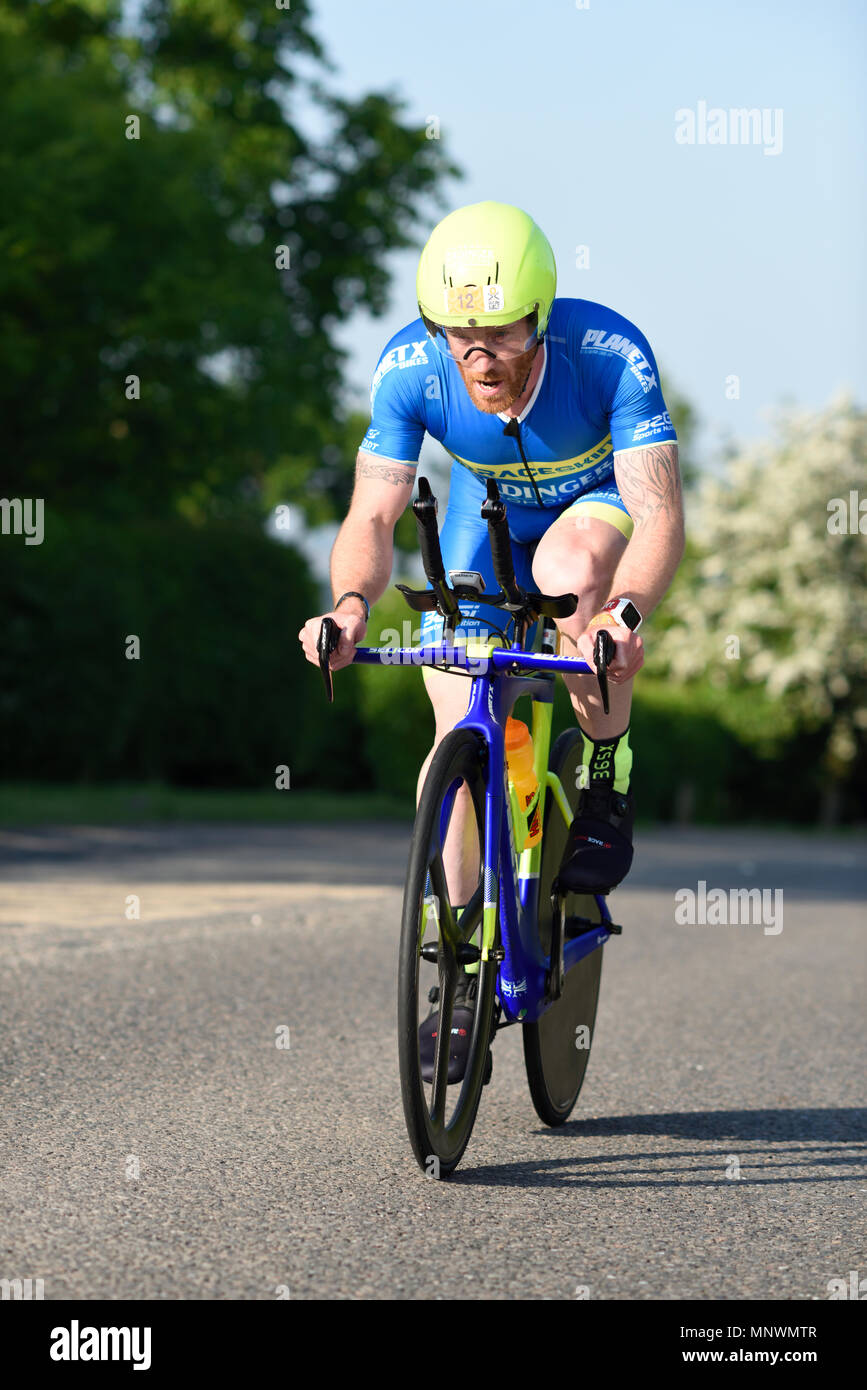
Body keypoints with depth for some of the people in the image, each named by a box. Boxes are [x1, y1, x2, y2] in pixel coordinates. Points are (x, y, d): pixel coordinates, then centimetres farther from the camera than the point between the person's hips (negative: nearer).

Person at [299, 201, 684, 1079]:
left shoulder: (610, 355, -36)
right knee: (460, 737, -9)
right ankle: (464, 965, 8)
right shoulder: (409, 369, -29)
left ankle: (606, 781, -14)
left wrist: (626, 612, -60)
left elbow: (658, 511, -41)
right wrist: (352, 601, -49)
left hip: (598, 504, -2)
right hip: (485, 519, 2)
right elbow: (374, 513, -28)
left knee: (568, 566, -38)